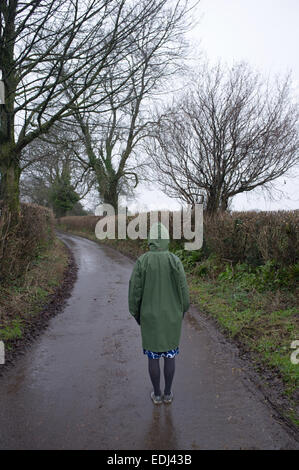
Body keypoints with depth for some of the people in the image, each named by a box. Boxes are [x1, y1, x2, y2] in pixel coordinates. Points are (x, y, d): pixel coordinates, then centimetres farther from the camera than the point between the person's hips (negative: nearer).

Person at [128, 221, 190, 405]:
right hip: (171, 318, 0)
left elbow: (135, 291, -10)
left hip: (150, 318, 0)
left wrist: (136, 314, 7)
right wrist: (182, 312, 9)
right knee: (170, 355, 17)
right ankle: (168, 393, 29)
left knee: (153, 356, 16)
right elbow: (183, 291, -10)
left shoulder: (141, 261, -14)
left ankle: (157, 394, 28)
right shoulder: (175, 261, -14)